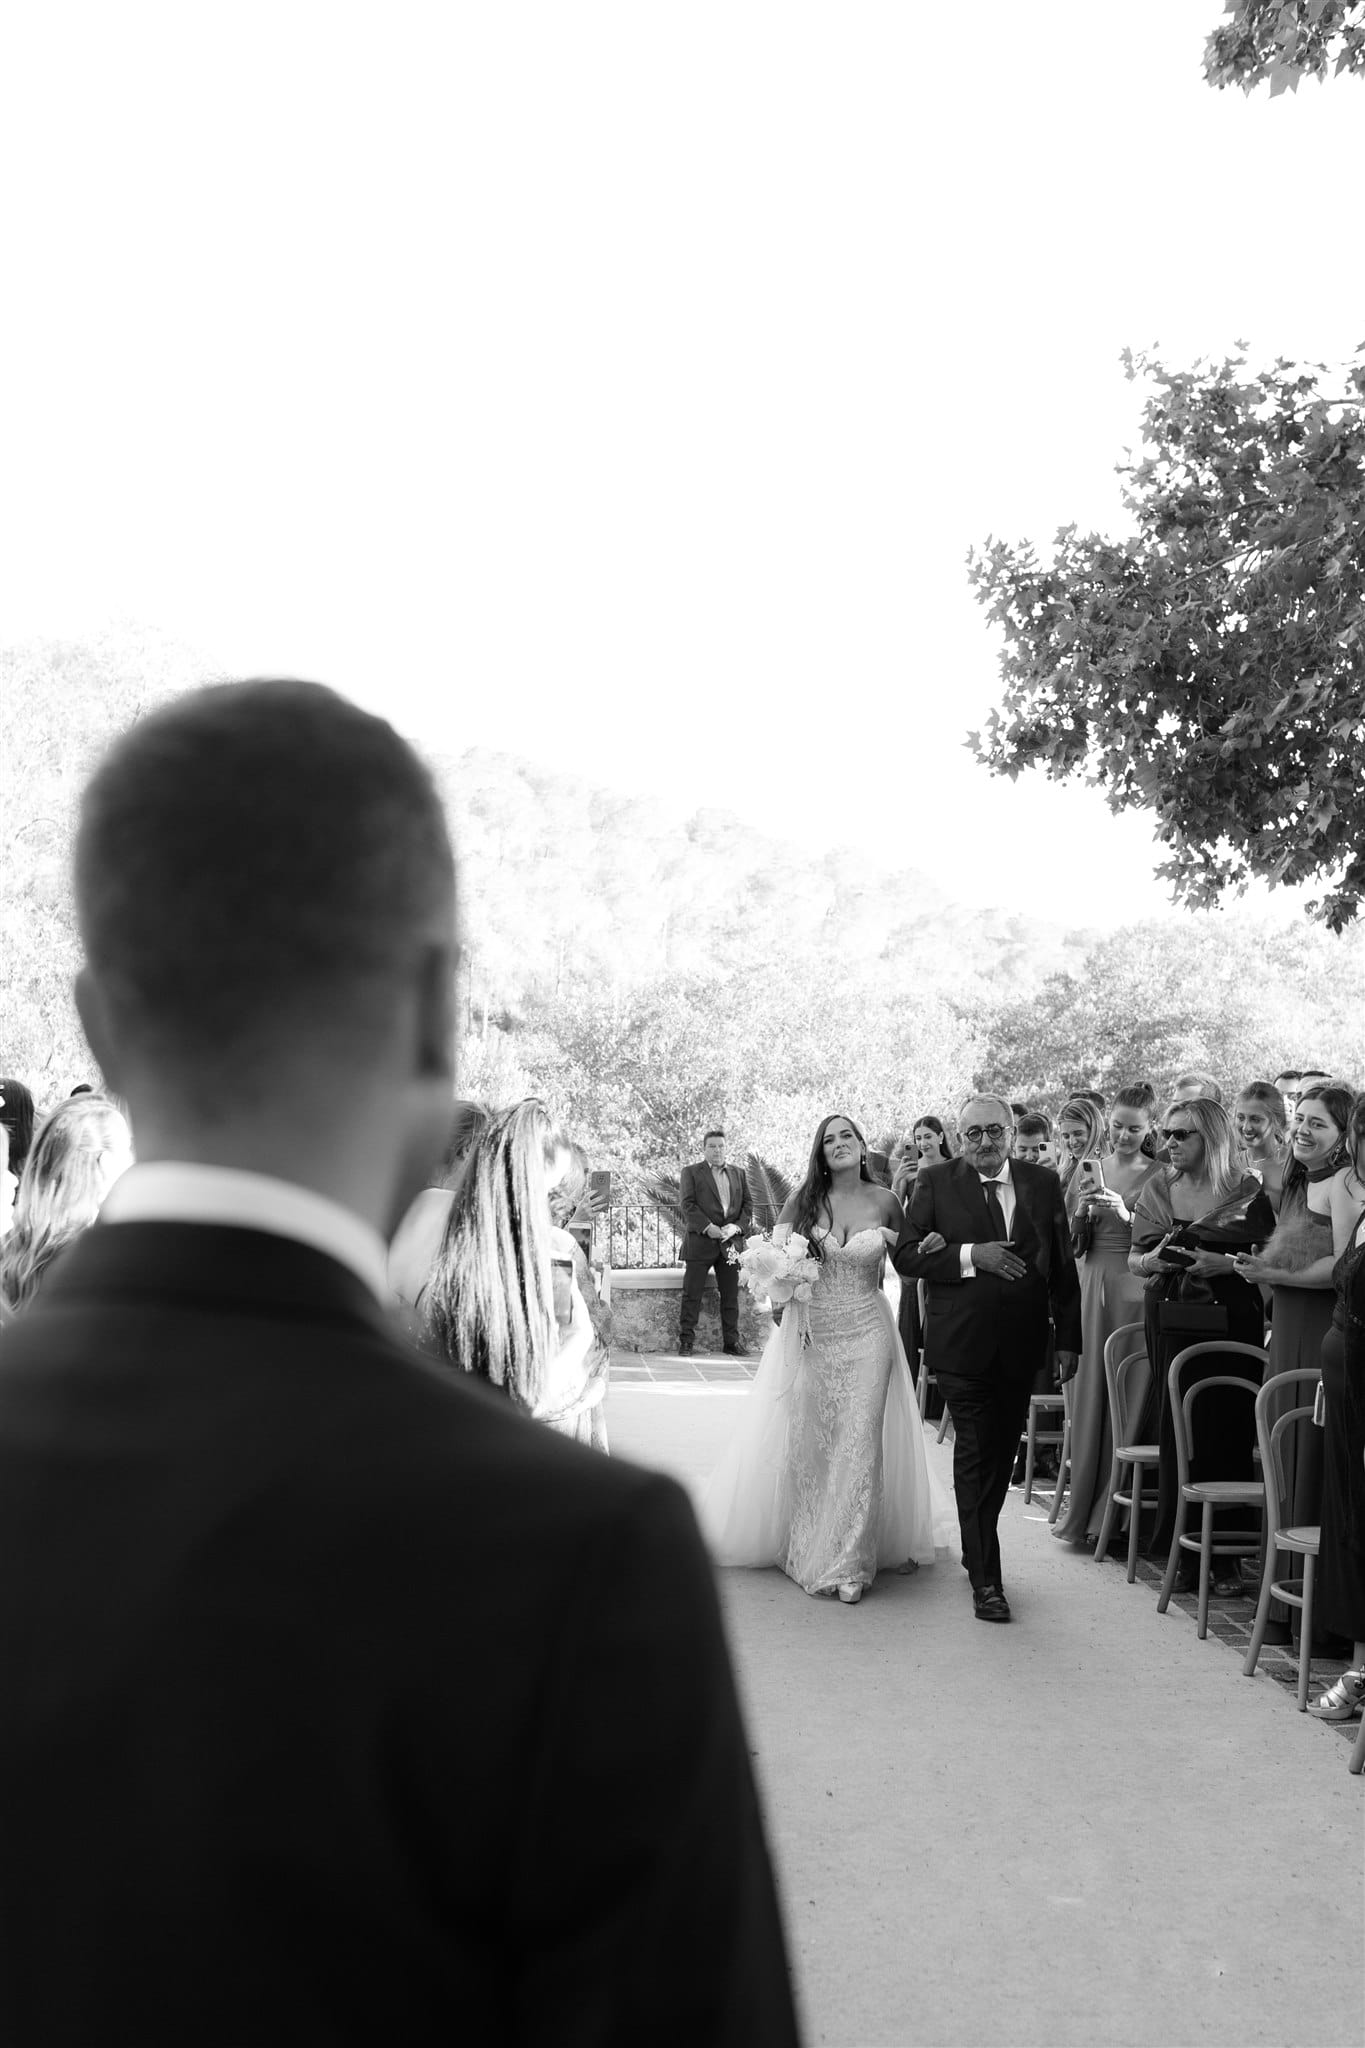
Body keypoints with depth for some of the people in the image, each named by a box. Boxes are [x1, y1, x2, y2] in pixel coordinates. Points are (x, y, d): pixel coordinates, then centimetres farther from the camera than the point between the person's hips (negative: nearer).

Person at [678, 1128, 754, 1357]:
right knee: (692, 1294, -2)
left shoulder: (738, 1174, 17)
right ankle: (686, 1341, 4)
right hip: (700, 1241, -3)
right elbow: (687, 1204, -5)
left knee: (730, 1295, 5)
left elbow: (748, 1204, 11)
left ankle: (731, 1341, 12)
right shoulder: (691, 1172, 5)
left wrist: (736, 1226, -6)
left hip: (731, 1242, 3)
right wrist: (707, 1227, -16)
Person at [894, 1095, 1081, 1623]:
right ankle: (985, 1579, 3)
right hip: (961, 1342, -3)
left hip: (1021, 1343, 3)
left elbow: (1063, 1267, 8)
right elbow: (906, 1256, -8)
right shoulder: (935, 1182, -2)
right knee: (975, 1455, -4)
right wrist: (970, 1256, -19)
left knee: (1003, 1452, 15)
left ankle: (976, 1550, 35)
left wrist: (1068, 1338, 5)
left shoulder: (1043, 1183, 5)